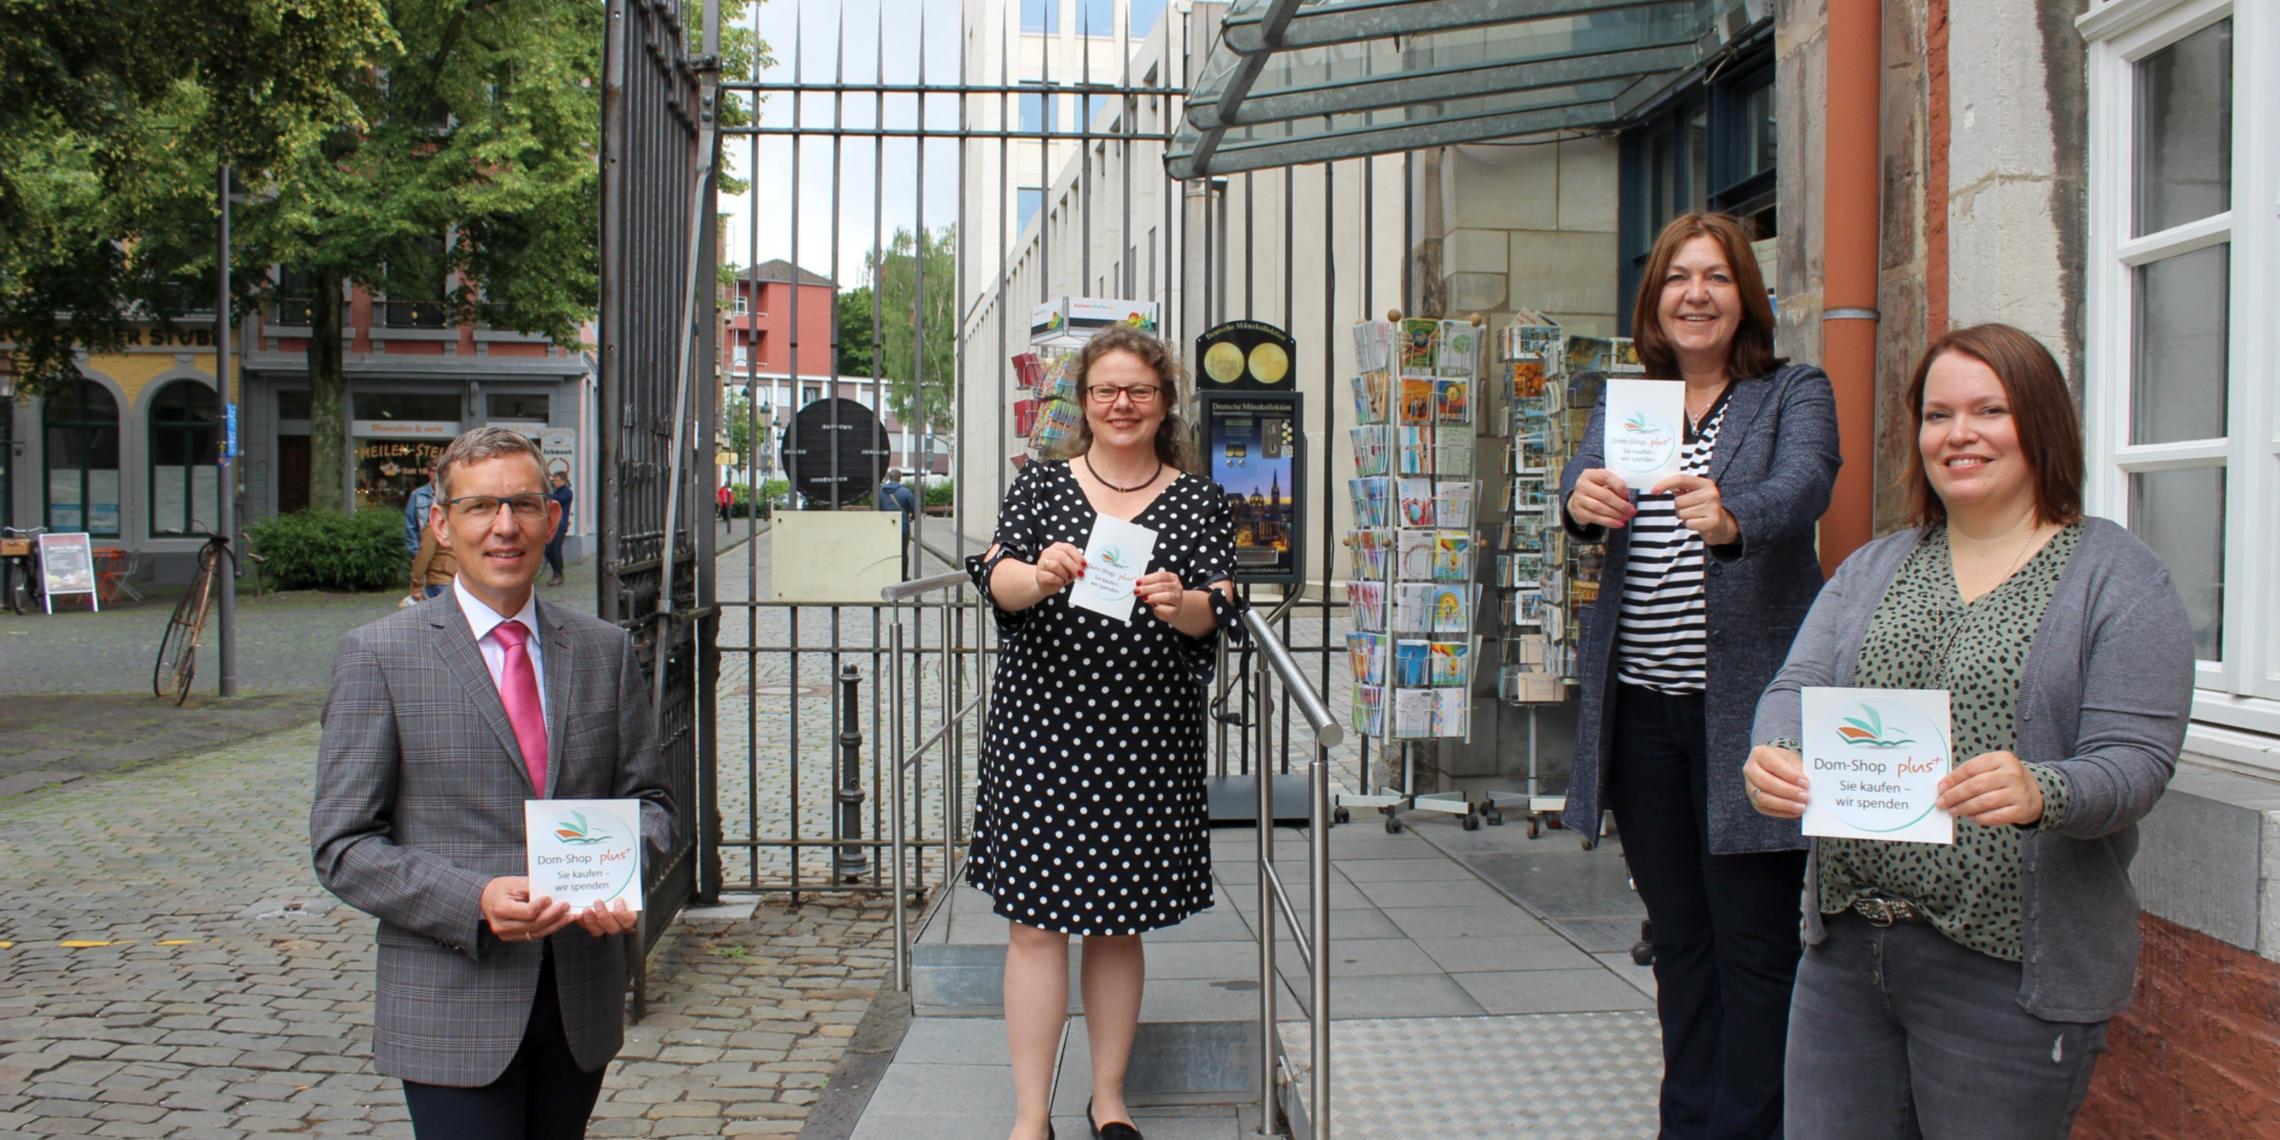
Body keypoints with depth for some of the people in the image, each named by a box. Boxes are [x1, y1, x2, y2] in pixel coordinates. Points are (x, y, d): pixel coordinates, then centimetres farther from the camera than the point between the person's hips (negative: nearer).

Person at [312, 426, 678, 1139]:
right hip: (452, 1012, -4)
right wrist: (475, 901, -20)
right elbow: (341, 846, -6)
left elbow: (649, 800, 11)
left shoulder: (605, 650, 7)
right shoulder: (379, 656, -3)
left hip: (582, 1002, 4)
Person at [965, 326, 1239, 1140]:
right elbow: (996, 578, -4)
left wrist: (1180, 603, -25)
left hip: (1146, 738, 1)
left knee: (1118, 925, 10)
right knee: (1036, 920, -1)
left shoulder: (1198, 500, 8)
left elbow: (1218, 609, -2)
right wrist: (1041, 574, -27)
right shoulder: (1041, 483, 7)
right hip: (1042, 726, 0)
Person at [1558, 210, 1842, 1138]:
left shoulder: (1794, 393, 2)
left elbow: (1803, 485, -19)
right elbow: (1581, 483, -6)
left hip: (1745, 706, -4)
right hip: (1642, 709, 4)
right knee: (1677, 937, 14)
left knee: (1753, 939, 0)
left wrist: (1731, 517, -41)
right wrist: (1582, 500, -30)